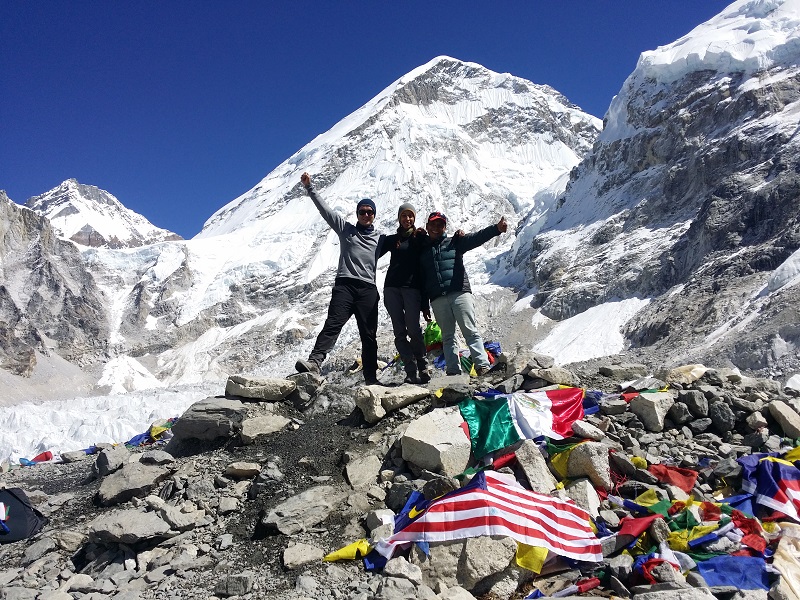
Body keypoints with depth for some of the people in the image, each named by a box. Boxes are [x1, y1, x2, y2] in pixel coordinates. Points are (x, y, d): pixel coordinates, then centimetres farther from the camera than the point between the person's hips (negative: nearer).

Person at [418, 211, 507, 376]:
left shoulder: (454, 243, 14)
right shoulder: (422, 250, 20)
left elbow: (476, 238, -3)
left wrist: (496, 229, -21)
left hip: (459, 293, -2)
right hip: (437, 300, 3)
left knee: (470, 331, -9)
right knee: (447, 336, 3)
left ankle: (482, 366, -14)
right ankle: (453, 371, 3)